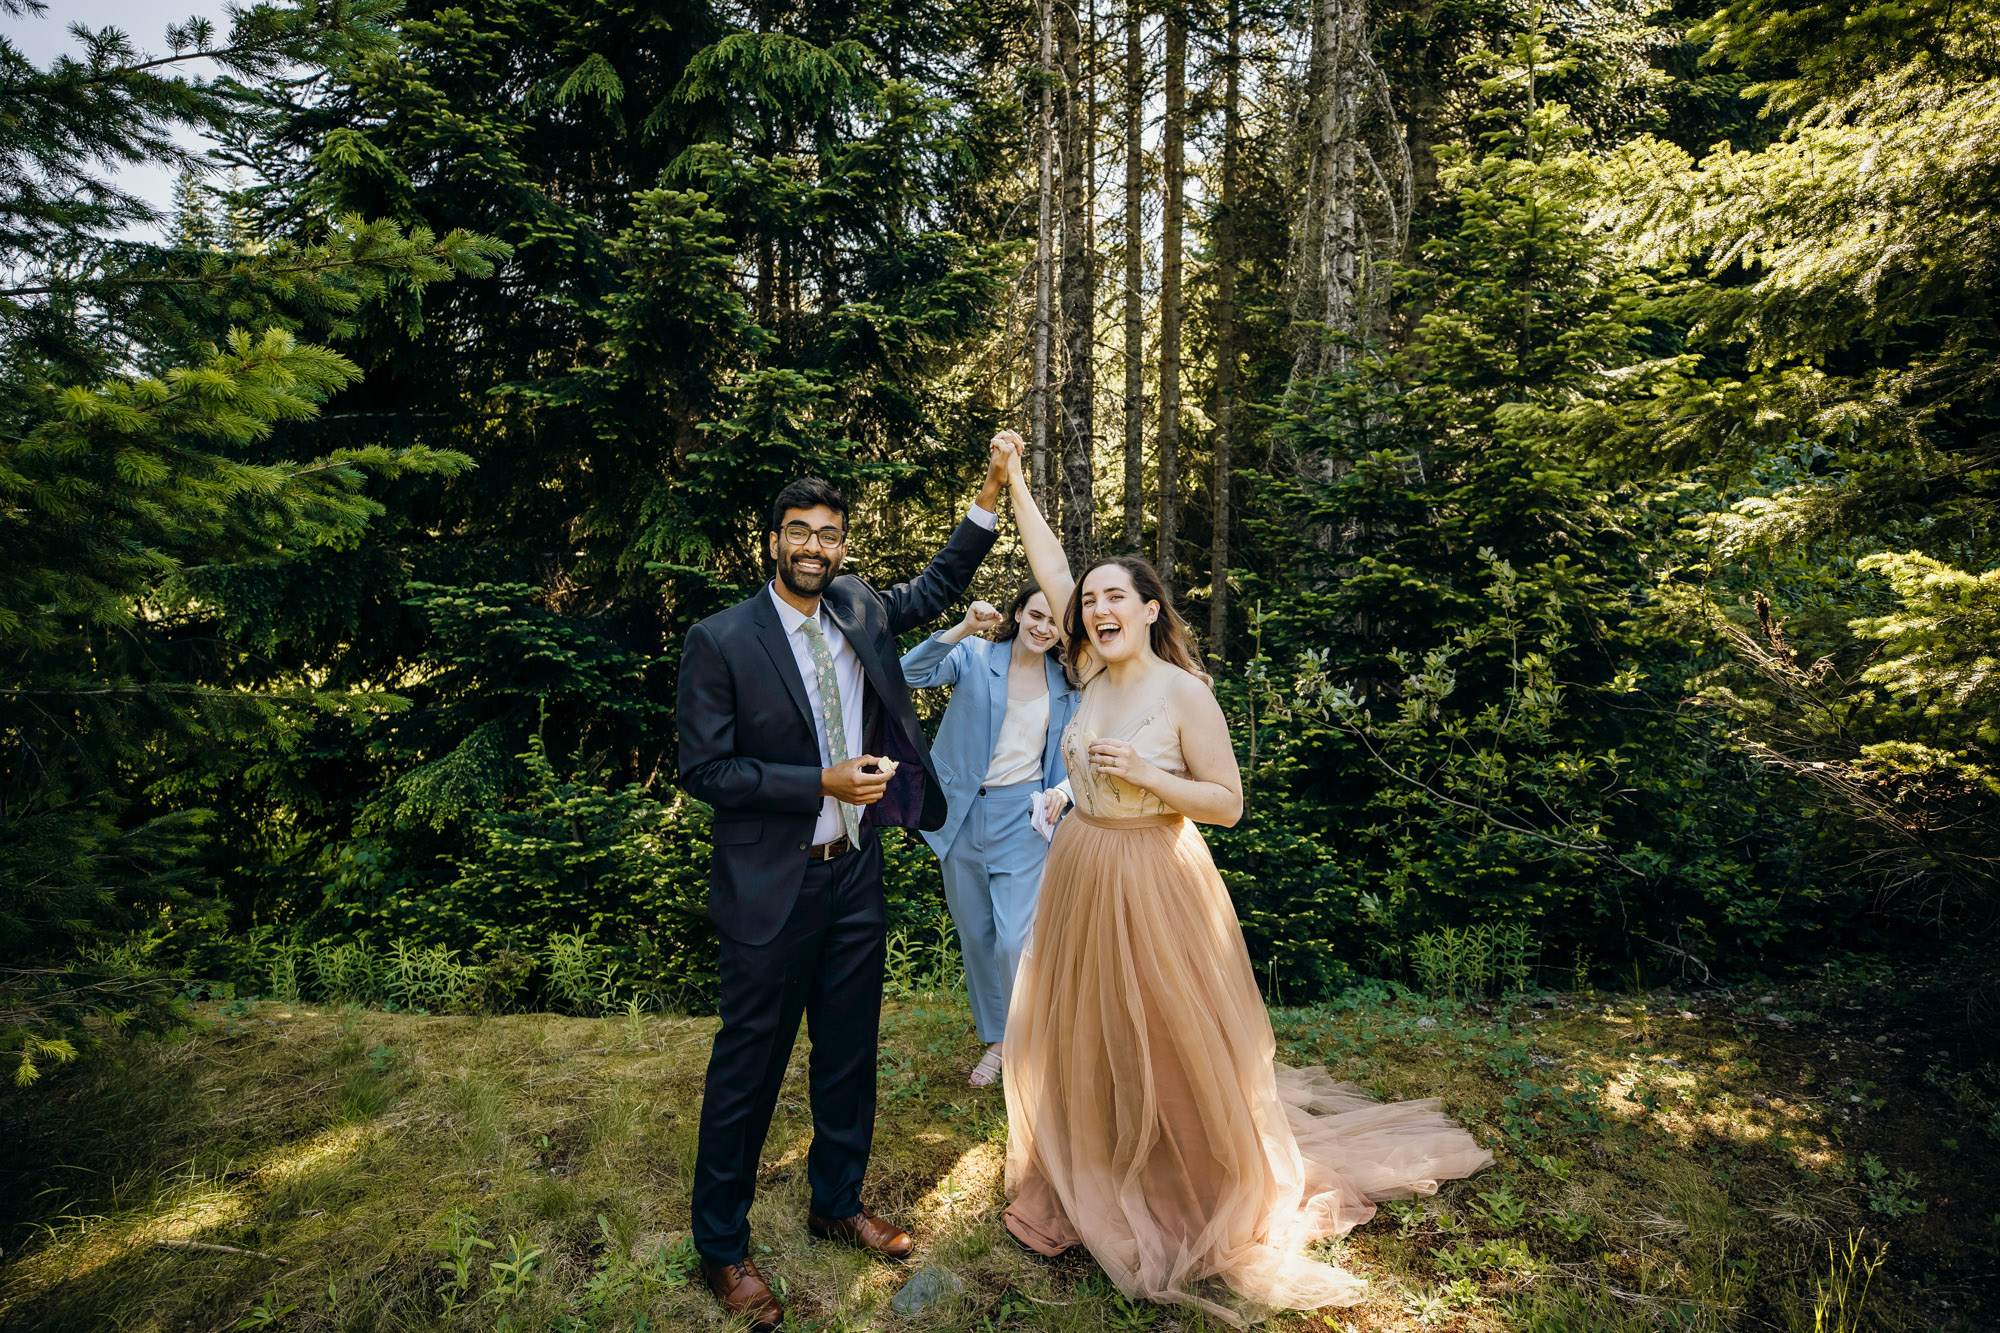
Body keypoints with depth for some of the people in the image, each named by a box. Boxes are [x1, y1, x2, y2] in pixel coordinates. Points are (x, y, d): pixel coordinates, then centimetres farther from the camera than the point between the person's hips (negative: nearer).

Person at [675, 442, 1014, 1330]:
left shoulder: (861, 612, 3)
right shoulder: (720, 640, -13)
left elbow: (936, 588, 20)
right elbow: (702, 770, -14)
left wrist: (989, 498, 9)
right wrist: (821, 784, -20)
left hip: (855, 876, 6)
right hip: (771, 888, -5)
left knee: (849, 1055, 18)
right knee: (749, 1065, 8)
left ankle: (838, 1203, 41)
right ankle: (722, 1247, 28)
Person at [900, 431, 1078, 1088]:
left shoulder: (1066, 682, 2)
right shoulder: (976, 656, -5)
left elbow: (1071, 757, 11)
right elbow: (912, 672, -21)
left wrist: (1061, 792, -9)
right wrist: (959, 630, -33)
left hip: (1023, 818, -1)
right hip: (963, 812, 1)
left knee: (1016, 941, -9)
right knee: (975, 936, 13)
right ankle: (996, 1039, 34)